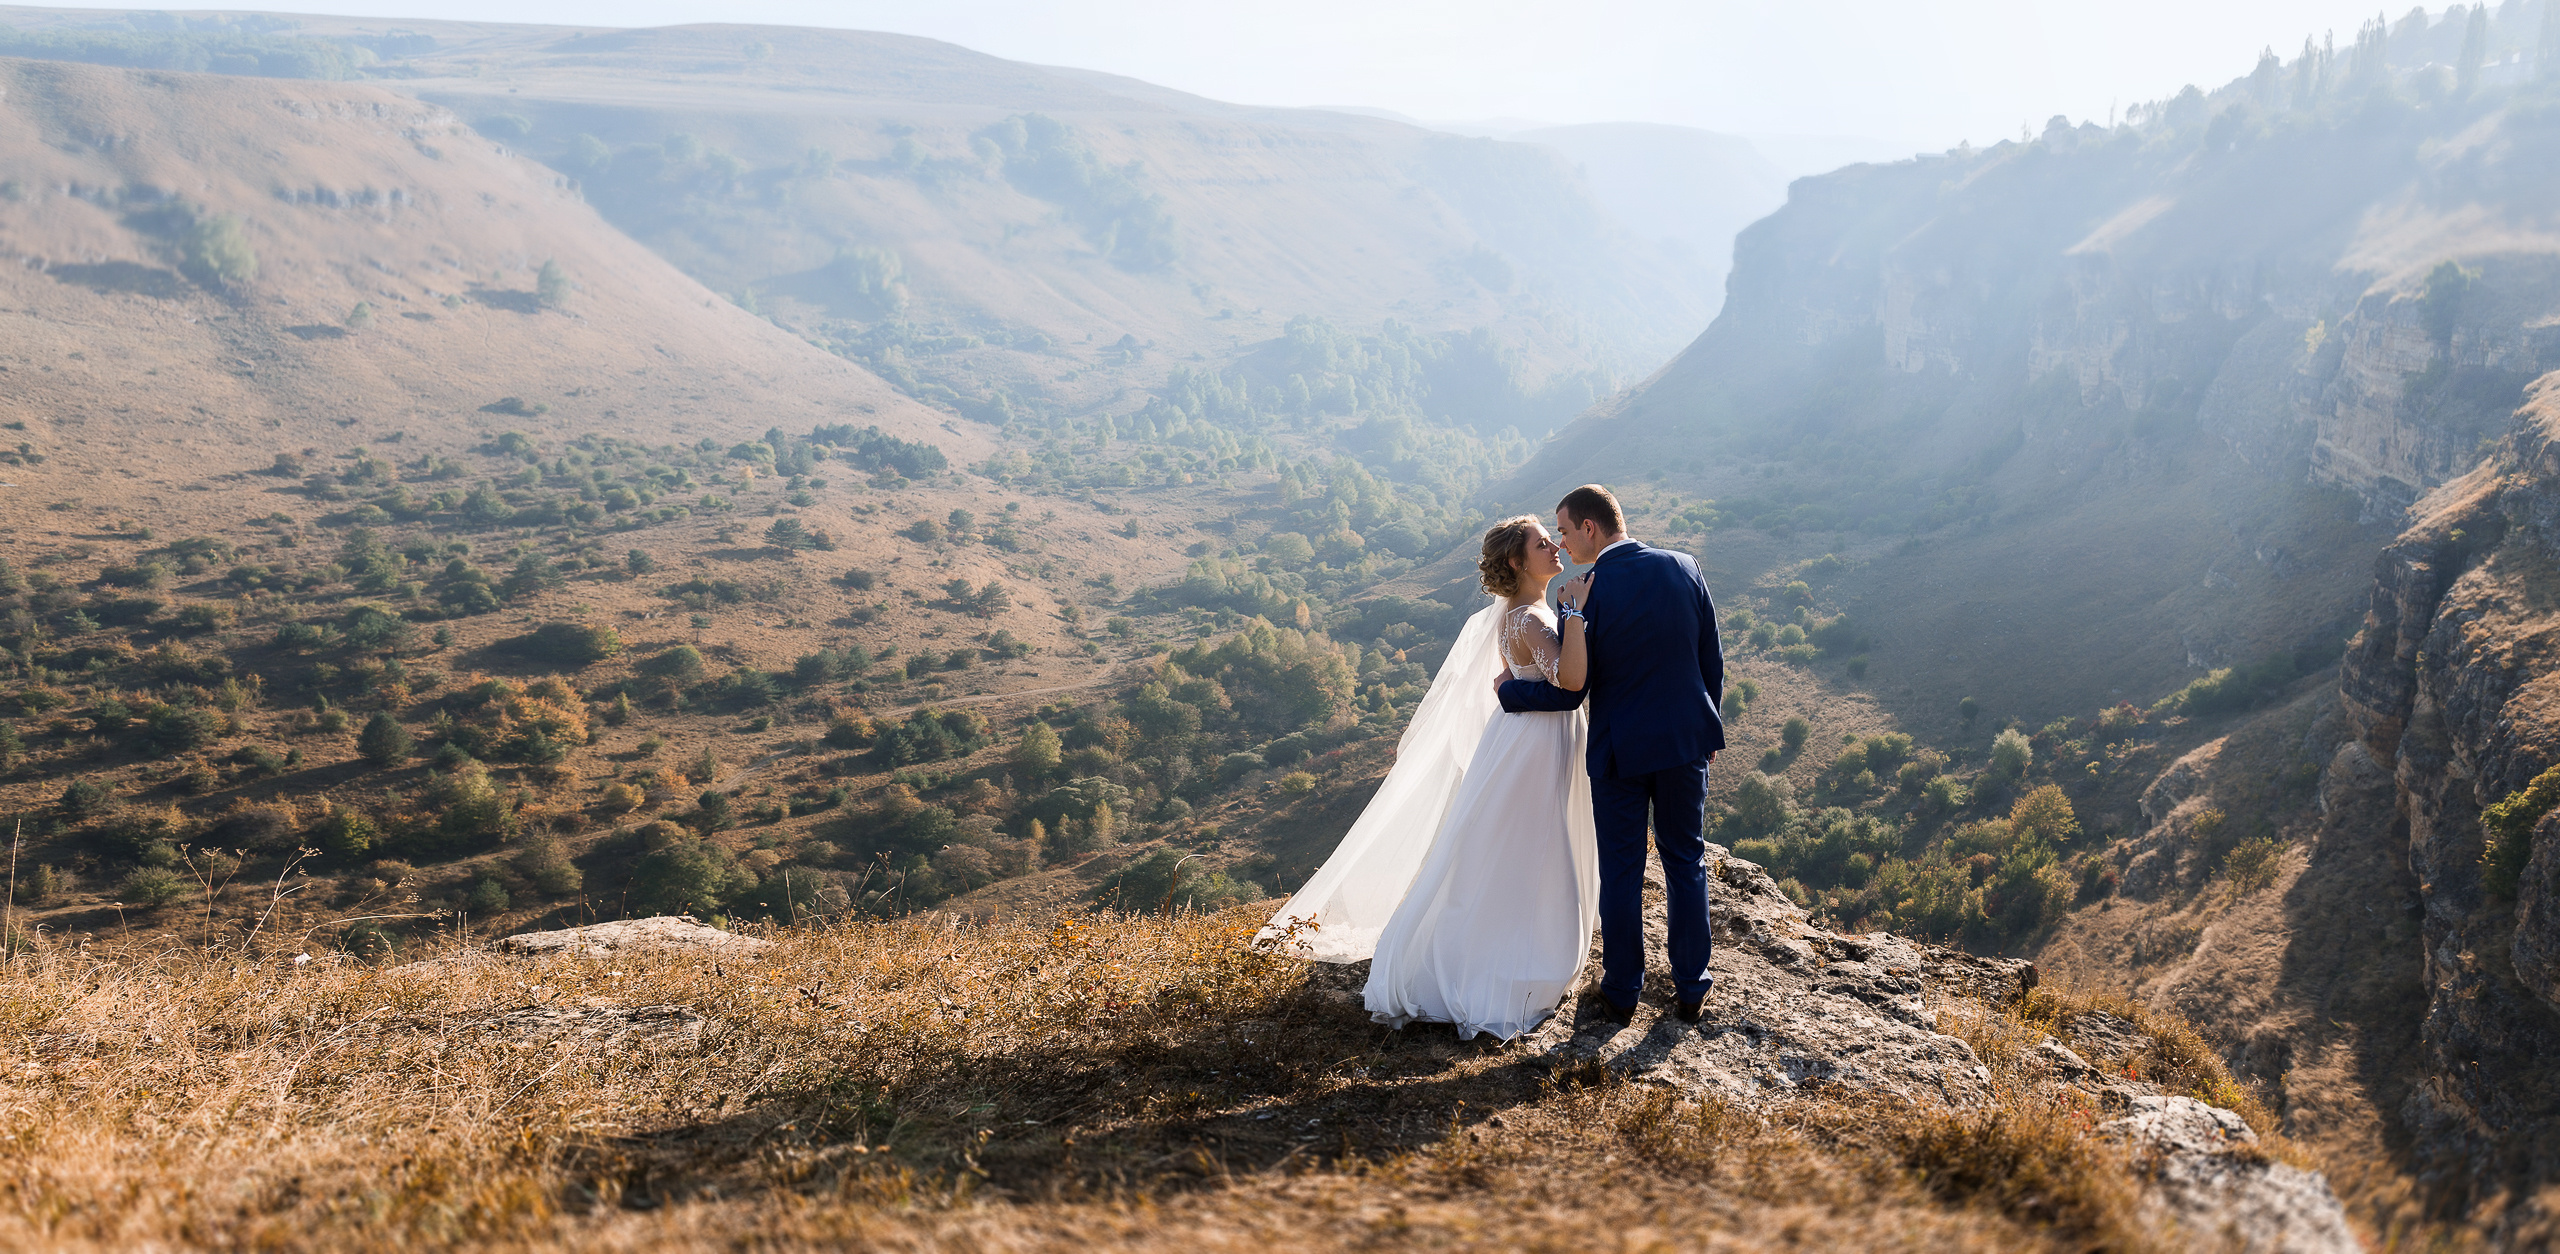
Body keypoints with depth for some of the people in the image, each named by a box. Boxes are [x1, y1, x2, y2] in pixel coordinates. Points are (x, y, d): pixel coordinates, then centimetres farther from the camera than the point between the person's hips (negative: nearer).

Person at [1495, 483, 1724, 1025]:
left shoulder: (1583, 595, -16)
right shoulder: (1682, 567, -4)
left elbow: (1569, 691, -11)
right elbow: (1712, 660, 3)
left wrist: (1506, 690, 4)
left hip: (1618, 749, -3)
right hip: (1685, 738, 3)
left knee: (1620, 872, 10)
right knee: (1686, 863, 15)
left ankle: (1622, 990, 20)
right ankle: (1691, 988, 22)